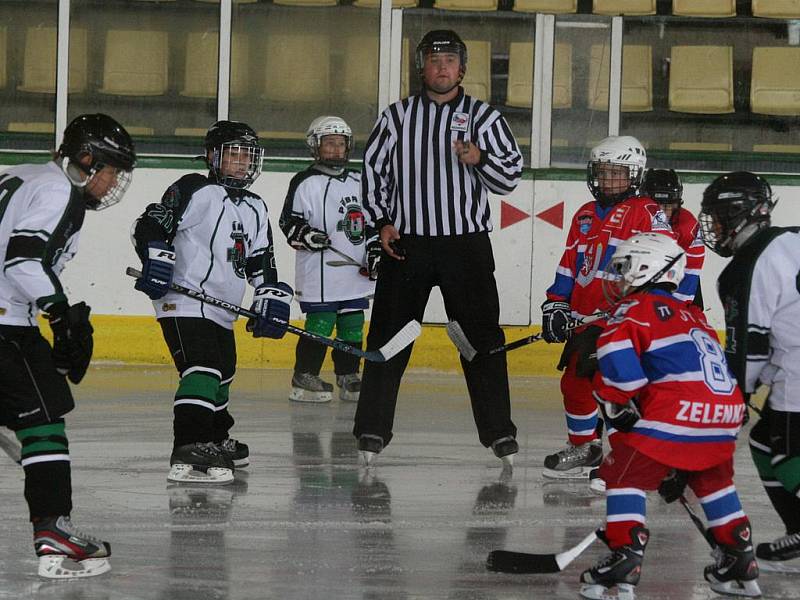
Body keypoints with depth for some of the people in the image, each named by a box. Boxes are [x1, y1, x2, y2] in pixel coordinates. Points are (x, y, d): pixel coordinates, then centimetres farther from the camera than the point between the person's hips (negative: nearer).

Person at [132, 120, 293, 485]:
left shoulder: (255, 209, 16)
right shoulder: (194, 191, -8)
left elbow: (262, 263, 17)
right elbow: (150, 226, -15)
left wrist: (272, 299, 4)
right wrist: (156, 259, -30)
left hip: (222, 312, 9)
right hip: (184, 302, -9)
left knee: (222, 375, 25)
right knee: (203, 372, -24)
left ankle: (216, 440, 47)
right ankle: (188, 454, -33)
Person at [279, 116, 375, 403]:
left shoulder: (358, 182, 15)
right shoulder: (305, 183, -5)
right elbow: (289, 222, -7)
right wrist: (306, 234, -25)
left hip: (355, 272, 6)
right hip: (319, 273, -6)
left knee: (353, 327, 8)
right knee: (320, 325, -7)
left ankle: (349, 377, 17)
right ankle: (304, 378, 1)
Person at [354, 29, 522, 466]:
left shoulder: (484, 117, 5)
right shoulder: (397, 116, 7)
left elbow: (510, 176, 1)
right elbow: (372, 169, 12)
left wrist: (481, 159, -18)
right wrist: (381, 221, 1)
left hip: (467, 244, -1)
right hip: (405, 243, 1)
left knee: (483, 338, 0)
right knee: (388, 336, 0)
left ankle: (499, 431, 7)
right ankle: (373, 429, 5)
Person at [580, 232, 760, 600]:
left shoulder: (638, 307, 6)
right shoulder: (693, 315, 31)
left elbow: (615, 351, -13)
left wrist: (618, 404, 0)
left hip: (676, 412, -8)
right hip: (726, 413, 8)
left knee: (625, 473, 4)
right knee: (713, 480, 29)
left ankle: (624, 559, -7)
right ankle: (739, 561, 30)